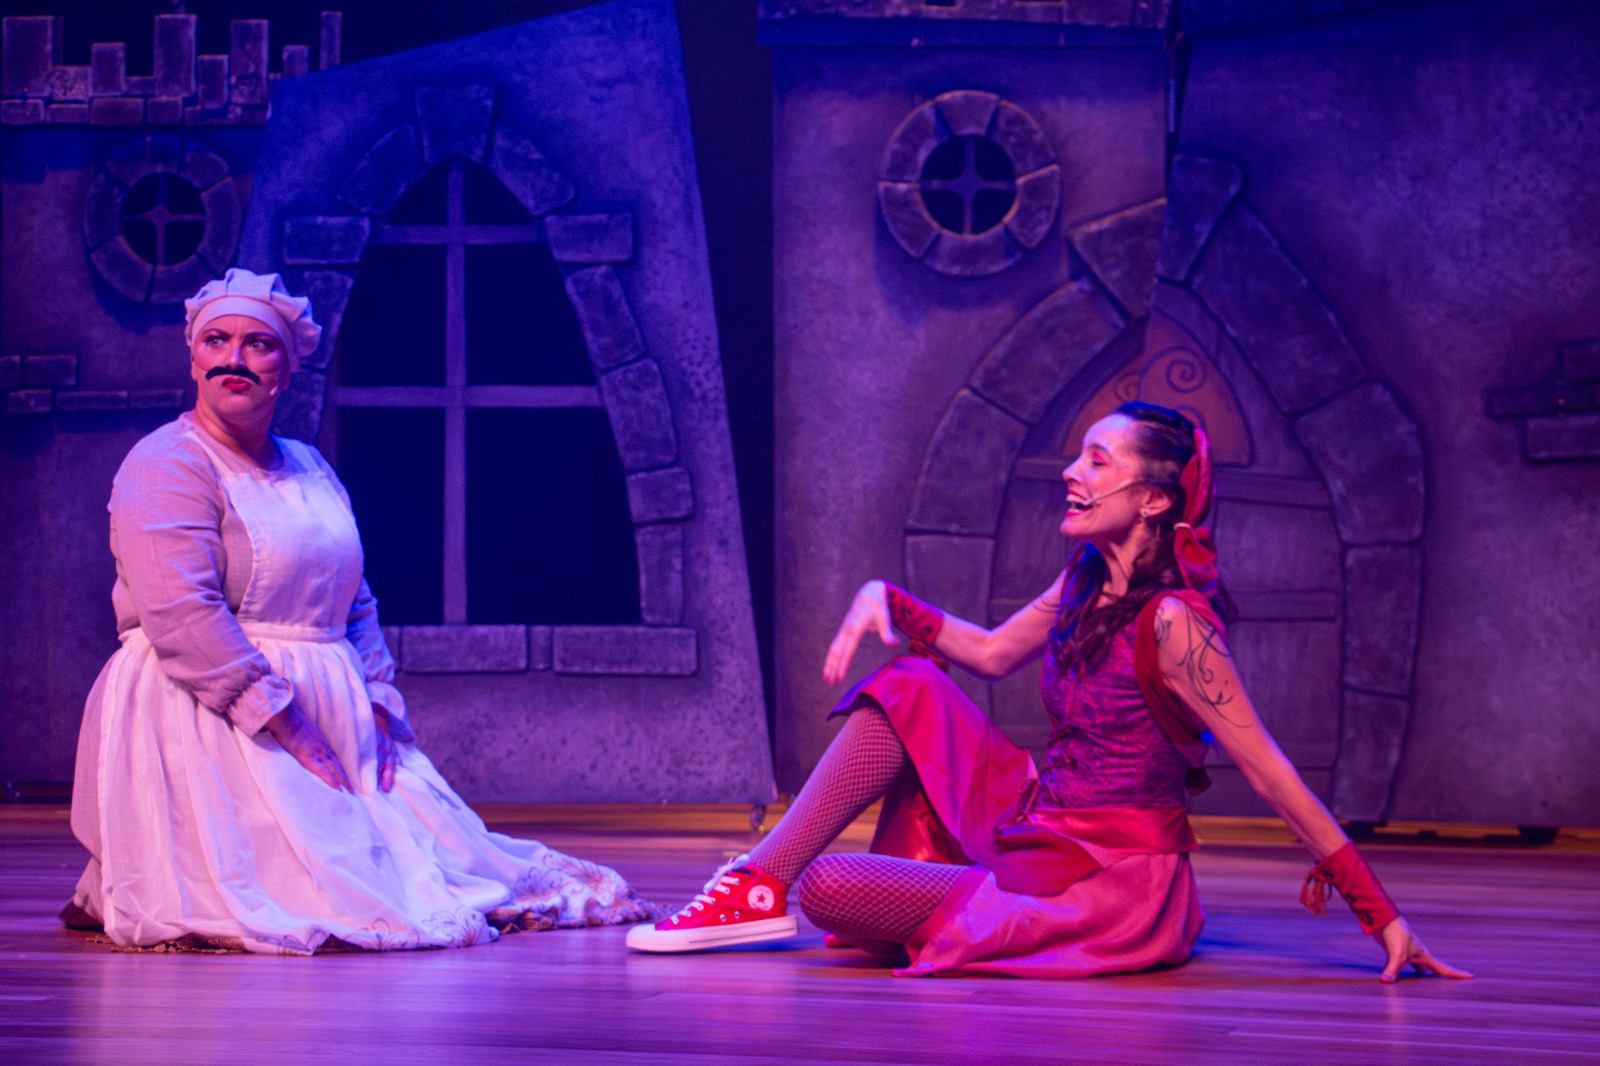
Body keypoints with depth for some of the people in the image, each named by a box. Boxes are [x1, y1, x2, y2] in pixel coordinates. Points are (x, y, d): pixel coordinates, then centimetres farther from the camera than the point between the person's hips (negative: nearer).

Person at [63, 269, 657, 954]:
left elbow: (355, 603, 22)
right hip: (205, 718, -8)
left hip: (325, 712, 8)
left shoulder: (311, 469, 19)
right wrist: (283, 723, -22)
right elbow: (182, 615, -19)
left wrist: (377, 705, 5)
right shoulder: (167, 467, -7)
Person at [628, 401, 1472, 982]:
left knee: (825, 888, -18)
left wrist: (1379, 915, -21)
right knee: (913, 689, 2)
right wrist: (885, 598, 9)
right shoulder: (1087, 577, 5)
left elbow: (1267, 770, -21)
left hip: (1104, 881, -9)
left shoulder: (1171, 620, -22)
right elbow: (994, 653, 21)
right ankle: (759, 883, 4)